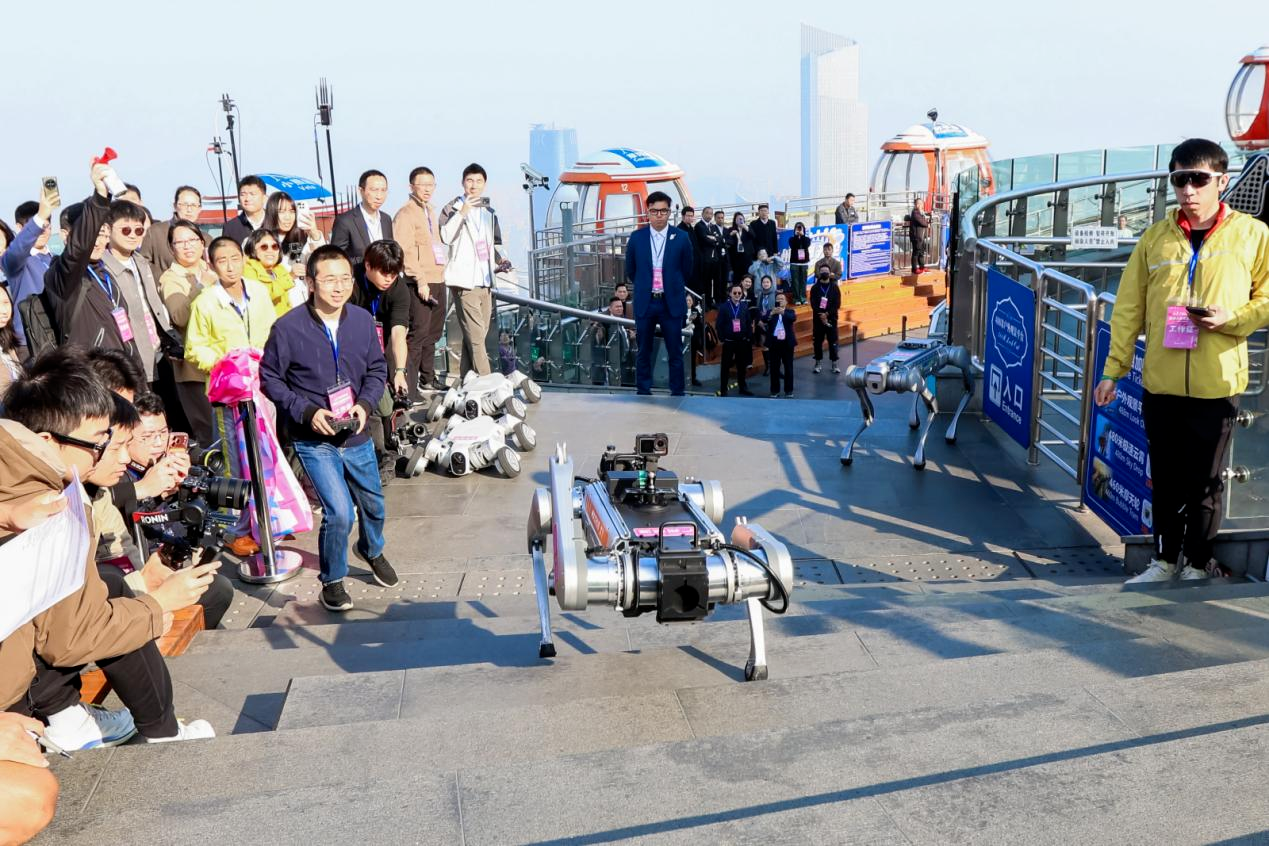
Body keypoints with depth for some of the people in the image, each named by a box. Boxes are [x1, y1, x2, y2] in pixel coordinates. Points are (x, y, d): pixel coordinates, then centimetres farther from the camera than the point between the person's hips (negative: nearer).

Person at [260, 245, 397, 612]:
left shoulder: (363, 320, -6)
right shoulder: (288, 327, -15)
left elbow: (377, 369, 6)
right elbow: (270, 378, -6)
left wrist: (365, 404, -11)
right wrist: (307, 412, -16)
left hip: (357, 435, 4)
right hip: (314, 440, -4)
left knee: (373, 505, 20)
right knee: (339, 513, -14)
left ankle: (372, 550, 54)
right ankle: (333, 581, 13)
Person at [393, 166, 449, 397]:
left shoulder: (429, 211, 17)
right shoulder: (405, 214, -9)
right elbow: (405, 252, -16)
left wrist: (440, 276, 16)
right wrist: (421, 281, -21)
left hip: (438, 280, 8)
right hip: (420, 283, -8)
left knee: (433, 332, 14)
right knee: (418, 333, -10)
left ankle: (427, 376, 26)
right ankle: (409, 386, -8)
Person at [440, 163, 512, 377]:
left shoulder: (489, 212, 19)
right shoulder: (453, 208, 0)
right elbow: (445, 237, -14)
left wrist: (499, 259, 11)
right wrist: (462, 213, -21)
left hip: (485, 282, 7)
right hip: (464, 281, -7)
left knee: (473, 337, 8)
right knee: (475, 336, -13)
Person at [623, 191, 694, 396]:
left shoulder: (681, 239, -2)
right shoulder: (636, 237, 1)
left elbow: (687, 272, 9)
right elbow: (630, 271, 12)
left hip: (671, 303, -1)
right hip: (644, 303, 1)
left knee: (675, 353, 3)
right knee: (643, 352, 7)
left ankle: (677, 394, 11)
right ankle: (643, 394, 16)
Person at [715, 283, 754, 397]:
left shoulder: (745, 306, 5)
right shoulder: (724, 307, -4)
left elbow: (749, 323, 7)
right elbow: (718, 324, -5)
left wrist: (749, 337, 0)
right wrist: (721, 338, -9)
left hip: (742, 341, 3)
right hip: (728, 341, -3)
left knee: (742, 365, 11)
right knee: (726, 366, 2)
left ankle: (742, 388, 21)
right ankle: (723, 390, 6)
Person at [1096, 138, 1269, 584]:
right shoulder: (1156, 237, 5)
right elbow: (1129, 309, 7)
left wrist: (1231, 318, -15)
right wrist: (1113, 370, 5)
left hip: (1216, 383, -2)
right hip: (1160, 381, 2)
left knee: (1204, 481, 8)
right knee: (1165, 479, 12)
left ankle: (1198, 564, 24)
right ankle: (1165, 558, 27)